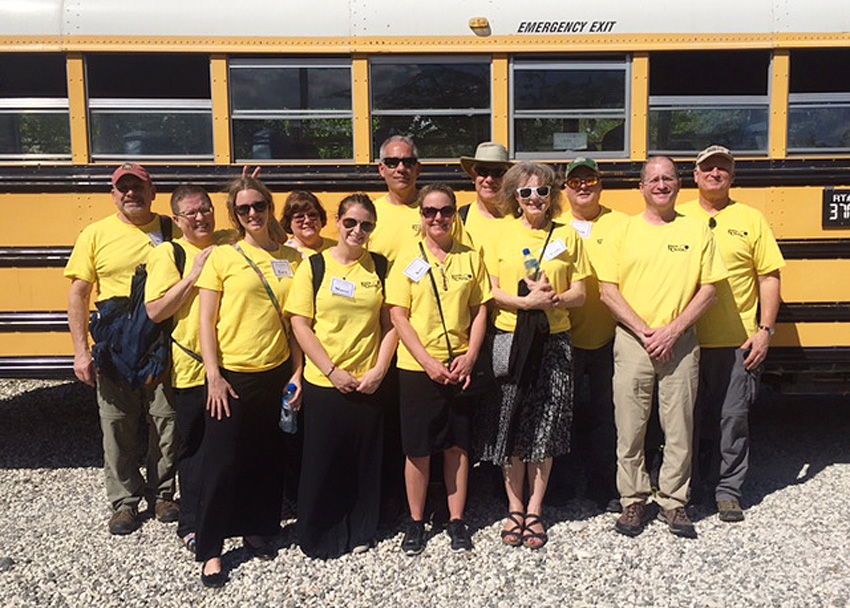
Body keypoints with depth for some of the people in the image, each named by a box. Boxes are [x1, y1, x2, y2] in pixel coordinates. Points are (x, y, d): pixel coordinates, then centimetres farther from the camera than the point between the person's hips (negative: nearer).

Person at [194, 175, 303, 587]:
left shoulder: (292, 259, 6)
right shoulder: (222, 257, -2)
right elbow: (206, 322, -4)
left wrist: (297, 373, 4)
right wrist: (214, 377, -10)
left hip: (275, 373, 3)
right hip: (231, 375, -3)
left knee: (267, 458, 14)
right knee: (221, 462, 2)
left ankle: (256, 529, 33)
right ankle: (210, 550, 15)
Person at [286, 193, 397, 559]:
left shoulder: (380, 267, 5)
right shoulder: (314, 265, -2)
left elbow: (391, 323, 5)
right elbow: (300, 325, -5)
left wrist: (379, 369, -7)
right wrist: (333, 371, -11)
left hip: (369, 383, 2)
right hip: (323, 382, -2)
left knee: (364, 460, 11)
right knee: (322, 460, 7)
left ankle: (360, 532, 30)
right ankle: (318, 537, 26)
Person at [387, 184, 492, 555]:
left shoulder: (470, 258, 6)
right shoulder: (408, 259, -1)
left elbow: (480, 312, 6)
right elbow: (398, 317, -5)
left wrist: (469, 358, -7)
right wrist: (428, 362, -13)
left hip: (460, 367, 2)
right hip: (417, 367, -2)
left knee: (458, 445, 10)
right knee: (418, 449, 6)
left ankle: (456, 521, 25)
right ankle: (416, 521, 24)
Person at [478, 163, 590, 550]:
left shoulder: (567, 236, 7)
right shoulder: (502, 233, 3)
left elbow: (579, 294, 6)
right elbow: (490, 292, -2)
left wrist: (553, 299, -15)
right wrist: (526, 301, -18)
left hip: (553, 342, 1)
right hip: (509, 340, -1)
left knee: (545, 427, 5)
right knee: (509, 426, 3)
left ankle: (534, 511, 19)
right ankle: (514, 508, 20)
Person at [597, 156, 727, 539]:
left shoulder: (696, 230, 6)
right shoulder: (623, 231, 5)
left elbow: (709, 289, 2)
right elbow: (608, 291, -1)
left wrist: (673, 331, -10)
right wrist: (645, 332, -10)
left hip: (681, 342, 1)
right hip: (632, 340, 0)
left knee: (680, 425, 6)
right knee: (630, 426, 4)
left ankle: (673, 501, 21)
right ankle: (633, 501, 19)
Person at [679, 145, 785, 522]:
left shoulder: (751, 219, 7)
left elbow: (769, 277, 5)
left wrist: (765, 329, -3)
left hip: (736, 342, 0)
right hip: (683, 341, 1)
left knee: (733, 417, 4)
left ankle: (727, 491, 20)